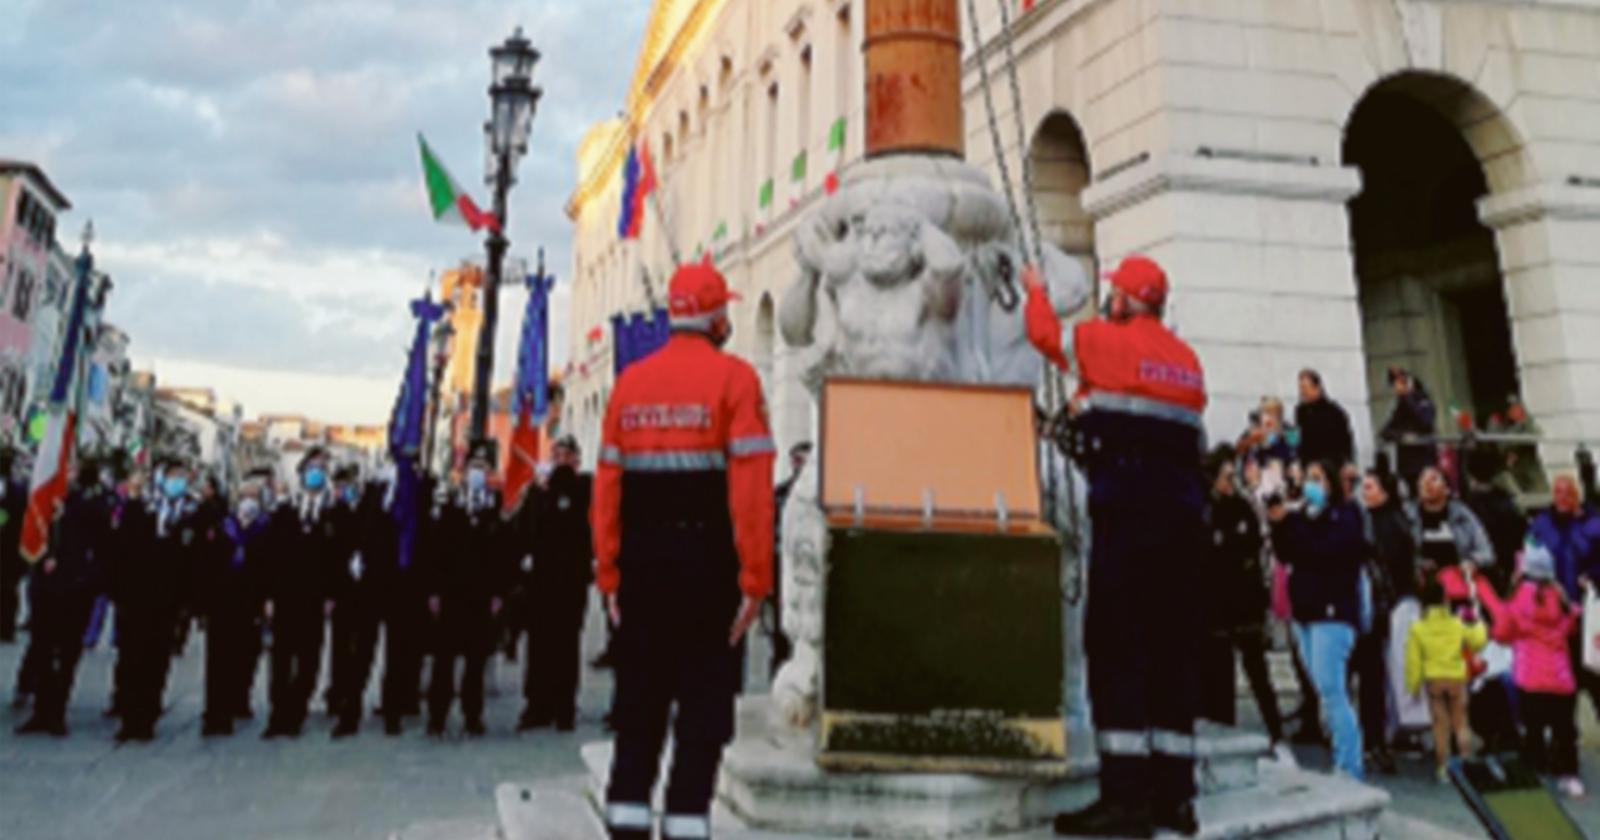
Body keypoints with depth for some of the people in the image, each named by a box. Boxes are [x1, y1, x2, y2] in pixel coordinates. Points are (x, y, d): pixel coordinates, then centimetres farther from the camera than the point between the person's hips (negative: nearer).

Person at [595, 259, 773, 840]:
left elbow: (607, 482, 3)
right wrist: (755, 578, -12)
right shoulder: (733, 377, -6)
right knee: (704, 700, 6)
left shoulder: (631, 381, 7)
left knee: (639, 698, 15)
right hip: (707, 562, -4)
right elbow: (751, 484, -14)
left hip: (642, 562, 4)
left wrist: (609, 573, 7)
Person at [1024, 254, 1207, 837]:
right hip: (1184, 510, 7)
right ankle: (1174, 793, 10)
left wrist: (1037, 292, 38)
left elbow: (1045, 333, 17)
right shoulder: (1187, 359, 18)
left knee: (1116, 642, -8)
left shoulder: (1106, 339, 1)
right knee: (1172, 645, 7)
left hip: (1127, 507, -7)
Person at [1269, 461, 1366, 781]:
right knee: (1326, 692, 8)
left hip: (1333, 612, -6)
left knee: (1330, 690, -13)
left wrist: (1288, 522, -16)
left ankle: (1348, 767, -9)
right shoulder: (1303, 515, 16)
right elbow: (1286, 556, 6)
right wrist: (1279, 525, -8)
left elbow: (1322, 550, -17)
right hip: (1305, 611, 7)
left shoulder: (1346, 514, -1)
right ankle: (1344, 760, 16)